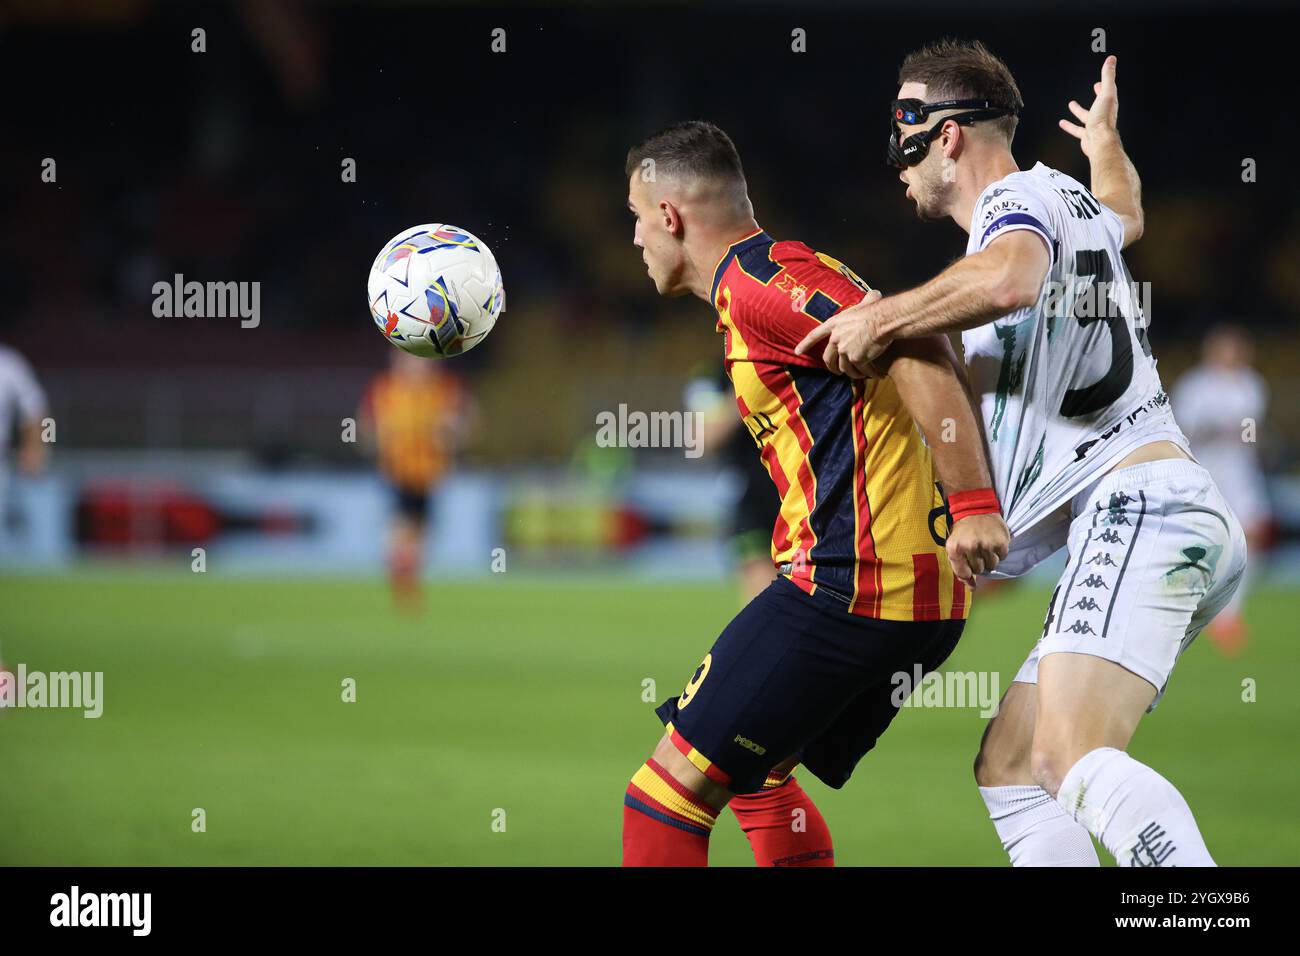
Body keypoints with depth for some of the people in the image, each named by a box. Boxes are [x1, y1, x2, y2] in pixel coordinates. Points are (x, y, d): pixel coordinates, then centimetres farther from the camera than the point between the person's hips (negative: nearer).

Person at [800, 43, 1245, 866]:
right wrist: (1105, 141, 73)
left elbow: (1009, 278, -27)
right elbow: (1125, 217, 54)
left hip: (1140, 504, -10)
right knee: (1009, 768, 8)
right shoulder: (1075, 203, 26)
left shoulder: (1018, 197, -1)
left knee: (1071, 757, -29)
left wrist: (878, 321, -16)